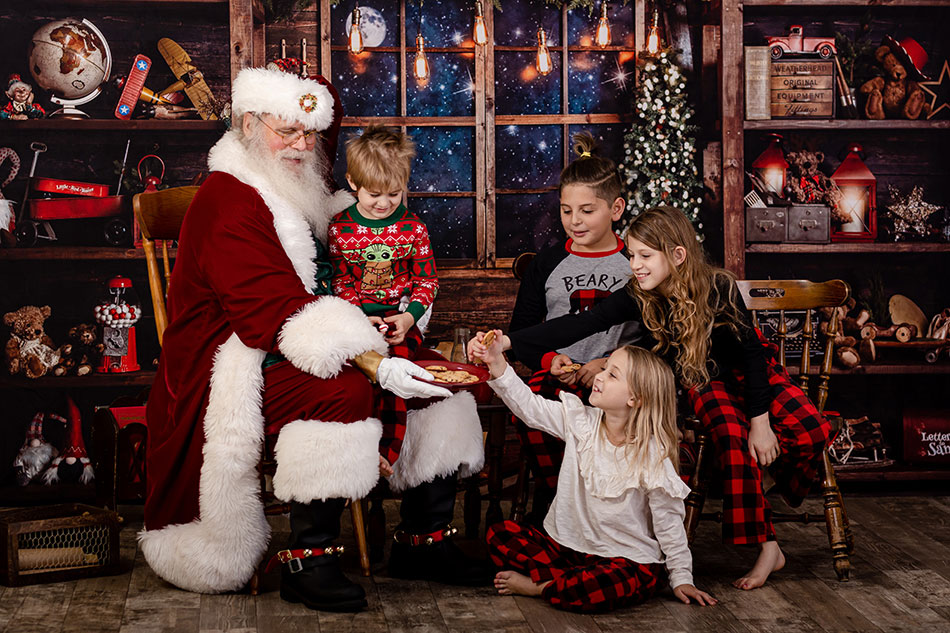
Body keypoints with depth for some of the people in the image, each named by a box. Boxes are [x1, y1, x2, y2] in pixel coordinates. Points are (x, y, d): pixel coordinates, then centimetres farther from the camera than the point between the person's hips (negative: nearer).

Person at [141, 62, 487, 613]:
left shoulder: (302, 193, 15)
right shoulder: (229, 201, -15)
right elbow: (279, 311, -26)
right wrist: (374, 365, -34)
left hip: (303, 353, 9)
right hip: (242, 366, -9)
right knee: (342, 390, -36)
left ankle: (429, 539, 2)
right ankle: (307, 562, -26)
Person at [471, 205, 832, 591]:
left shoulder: (718, 289, -27)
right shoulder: (638, 298, -20)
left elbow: (752, 354, -21)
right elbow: (578, 326, -30)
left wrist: (760, 422, -23)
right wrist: (507, 342, -41)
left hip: (749, 371, -1)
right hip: (703, 381, 1)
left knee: (811, 431, -21)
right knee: (732, 437, -28)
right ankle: (768, 548, -23)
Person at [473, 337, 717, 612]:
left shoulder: (653, 458, -14)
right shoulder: (581, 422, -1)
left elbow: (669, 524, -8)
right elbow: (529, 406, -6)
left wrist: (681, 578, -6)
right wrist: (497, 364, -19)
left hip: (626, 559, -4)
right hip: (567, 543, 4)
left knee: (621, 584, -38)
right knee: (500, 534, -9)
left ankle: (537, 586, -12)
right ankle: (572, 584, -12)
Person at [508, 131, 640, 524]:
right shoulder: (547, 264, 14)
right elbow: (520, 330, 17)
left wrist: (609, 363, -8)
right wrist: (550, 358, -4)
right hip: (555, 372, 2)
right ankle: (550, 498, -8)